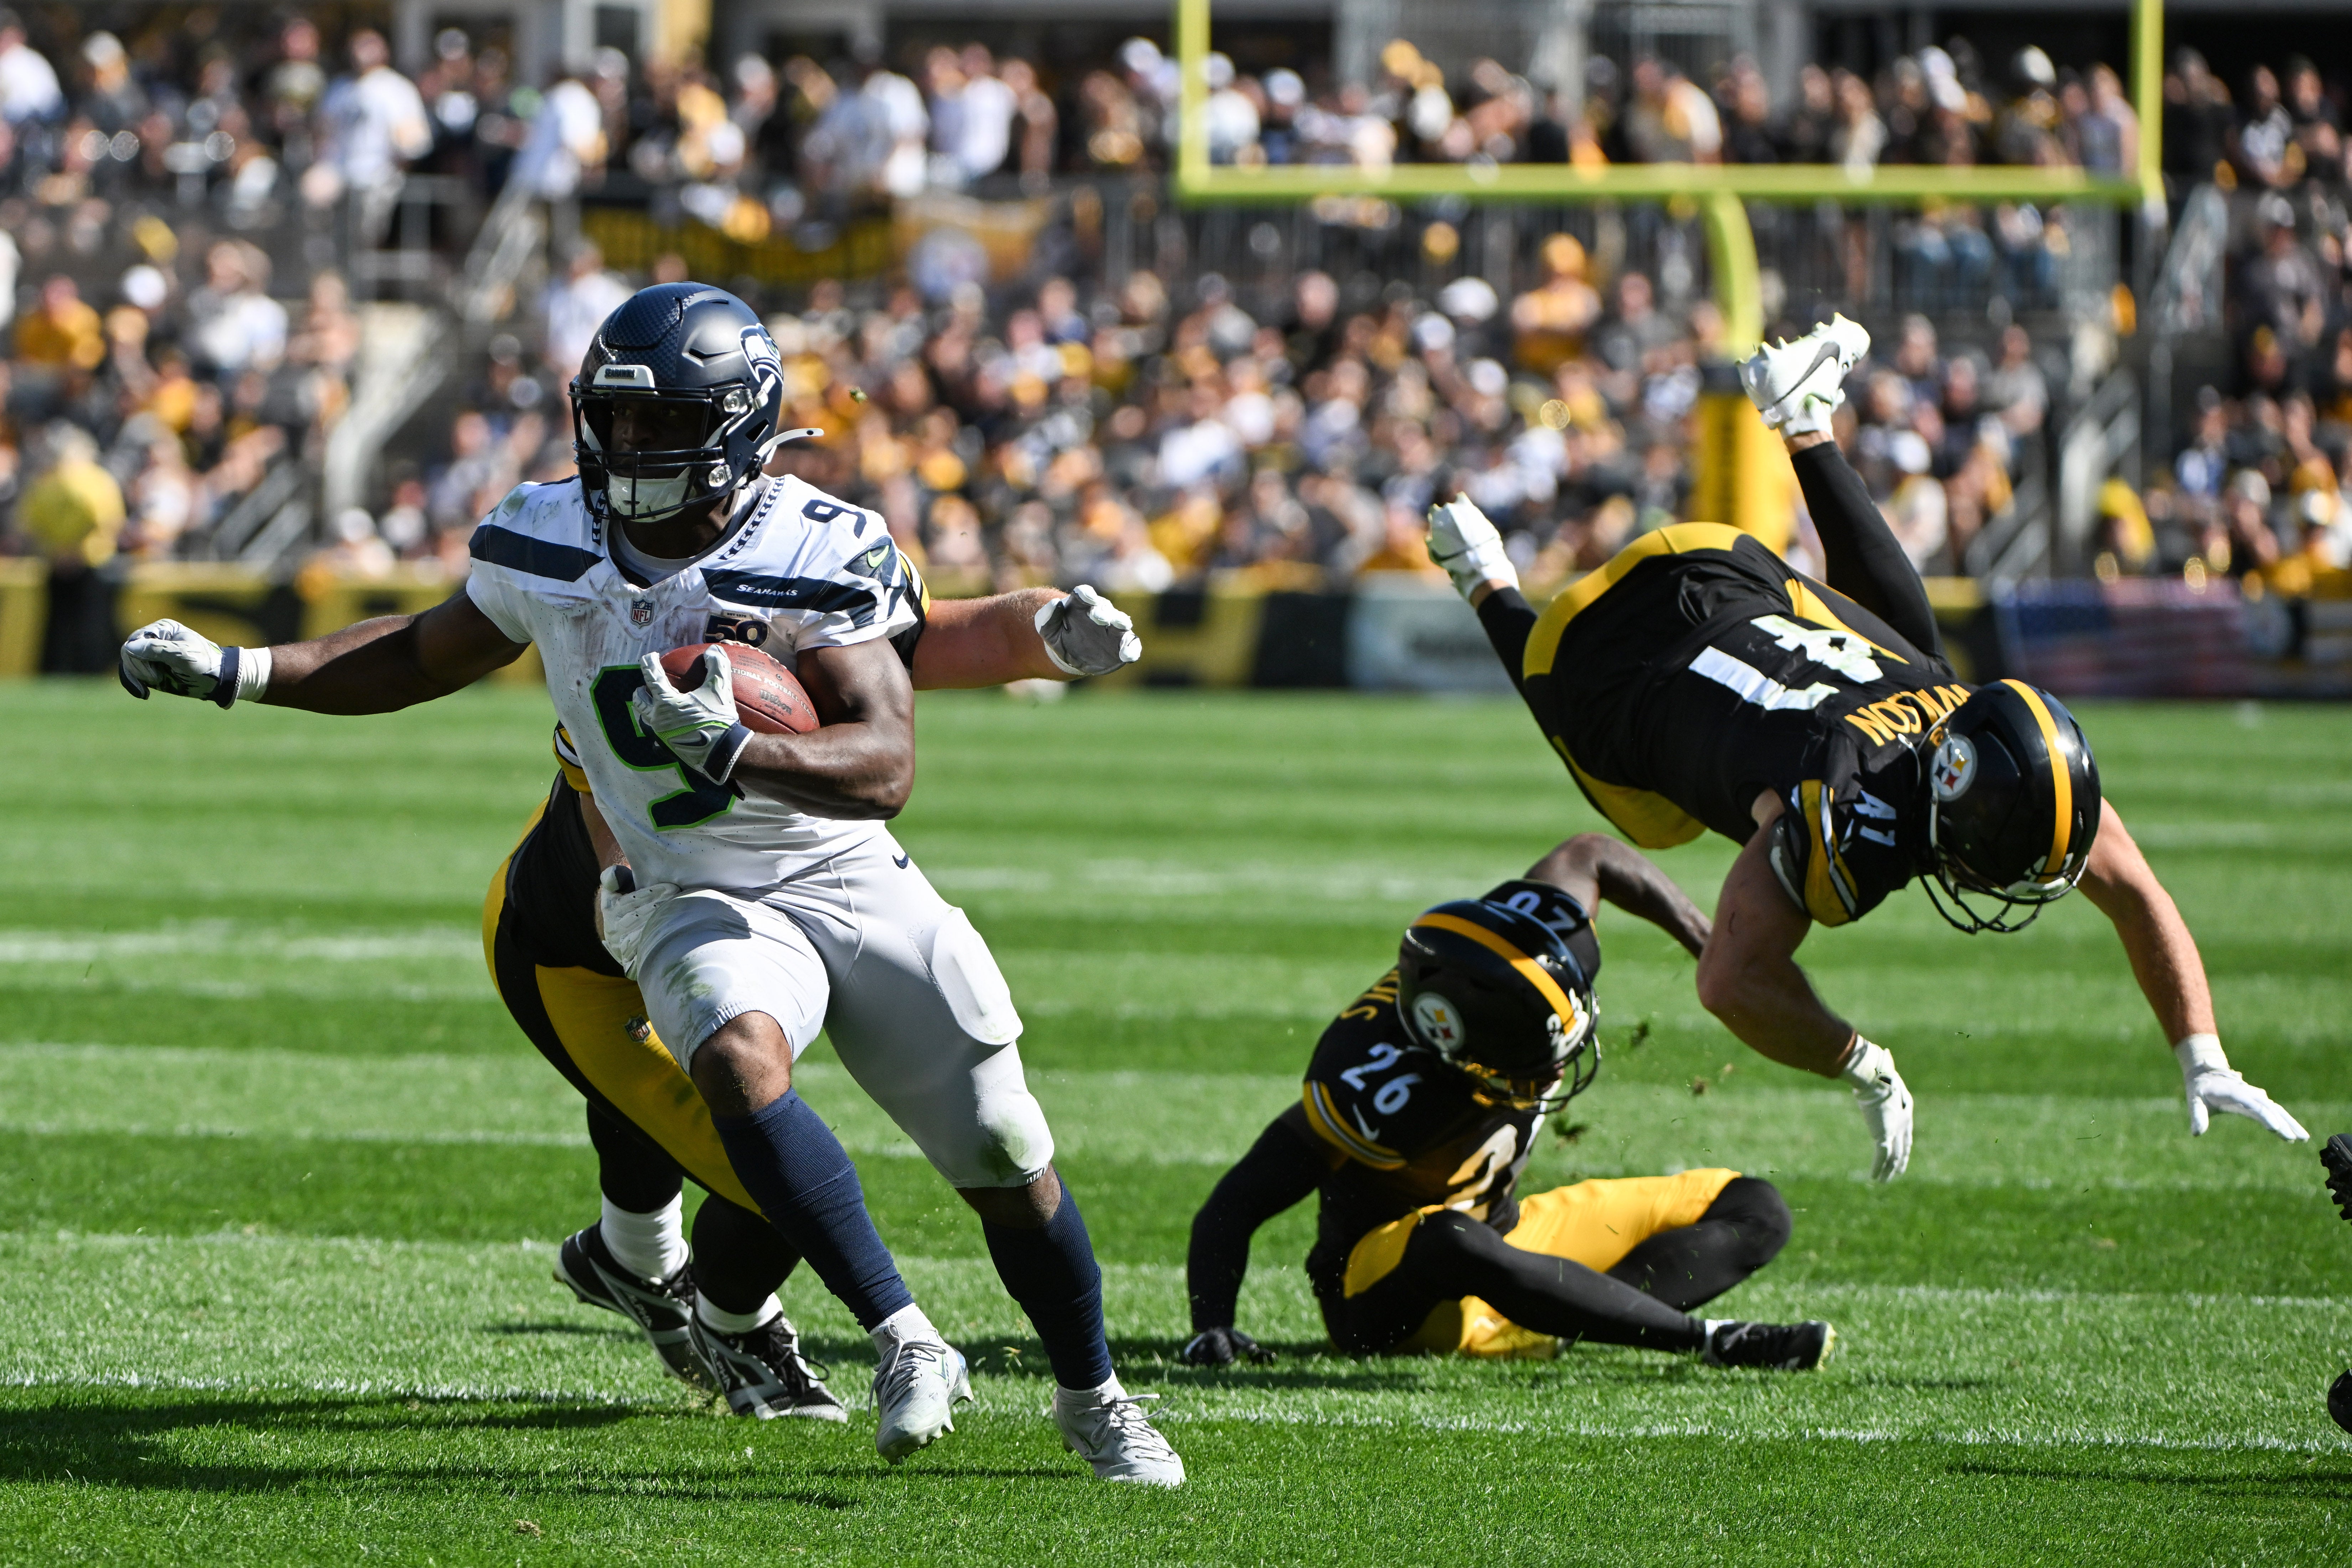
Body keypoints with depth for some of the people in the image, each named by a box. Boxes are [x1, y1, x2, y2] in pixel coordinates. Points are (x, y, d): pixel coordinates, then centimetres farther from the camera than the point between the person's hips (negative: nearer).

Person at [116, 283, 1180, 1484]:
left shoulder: (822, 556, -17)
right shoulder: (549, 546, -5)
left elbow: (886, 767, -26)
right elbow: (425, 659, 14)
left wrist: (730, 748, -42)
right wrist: (232, 673, 7)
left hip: (857, 888, -1)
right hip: (696, 902, 1)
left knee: (1007, 1162, 1)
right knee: (738, 1059, -34)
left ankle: (1093, 1400, 28)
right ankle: (904, 1346, -29)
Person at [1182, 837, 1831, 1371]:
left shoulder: (1553, 936, -19)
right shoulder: (1378, 1096, -36)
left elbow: (1590, 856, 4)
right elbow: (1234, 1208, -31)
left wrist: (1719, 956, 9)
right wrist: (1213, 1331, -43)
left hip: (1508, 1233, 8)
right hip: (1383, 1291, -8)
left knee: (1754, 1215, 2)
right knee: (1448, 1246, -44)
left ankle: (1557, 1323, -21)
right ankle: (1710, 1339, -36)